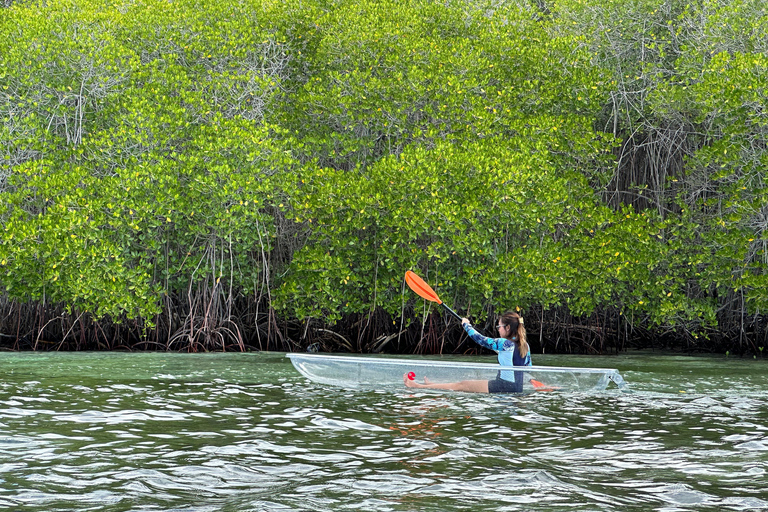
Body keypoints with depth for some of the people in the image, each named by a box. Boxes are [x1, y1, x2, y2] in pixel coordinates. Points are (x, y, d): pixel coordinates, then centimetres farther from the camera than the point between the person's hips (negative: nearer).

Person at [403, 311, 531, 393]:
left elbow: (479, 339, -6)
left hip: (504, 386, -8)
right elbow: (528, 367, 18)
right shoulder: (525, 345, 6)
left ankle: (418, 386, 8)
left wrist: (466, 324, 11)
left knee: (461, 385, 1)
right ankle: (430, 384, 30)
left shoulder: (504, 343, -16)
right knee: (465, 384, 18)